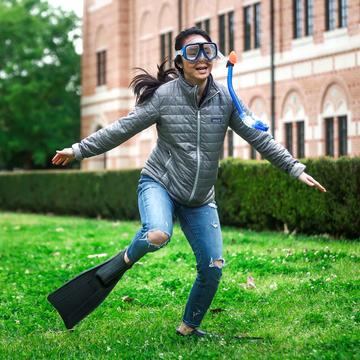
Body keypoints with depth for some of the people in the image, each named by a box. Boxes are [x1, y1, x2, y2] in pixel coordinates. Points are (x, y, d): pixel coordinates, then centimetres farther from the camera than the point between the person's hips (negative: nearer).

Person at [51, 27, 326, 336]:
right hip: (159, 184, -4)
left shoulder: (225, 98, -5)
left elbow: (258, 137, 1)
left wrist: (295, 168, -1)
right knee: (158, 235, -35)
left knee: (213, 268, -1)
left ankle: (189, 327, 24)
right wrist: (79, 150, -8)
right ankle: (125, 259, 0)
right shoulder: (164, 95, -13)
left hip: (201, 199, 4)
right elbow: (122, 129, -8)